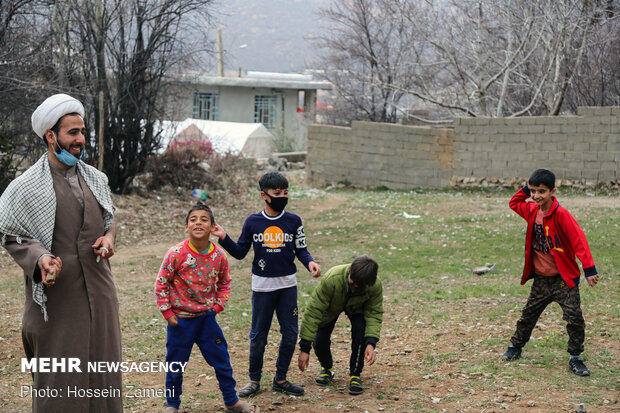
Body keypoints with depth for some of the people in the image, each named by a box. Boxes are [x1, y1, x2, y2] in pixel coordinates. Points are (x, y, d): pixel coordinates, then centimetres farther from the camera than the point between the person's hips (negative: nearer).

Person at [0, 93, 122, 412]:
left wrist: (108, 237, -2)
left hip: (97, 289, 5)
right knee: (59, 377, 0)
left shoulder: (95, 179, 8)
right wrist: (39, 257, -21)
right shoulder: (27, 186, -7)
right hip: (56, 293, -5)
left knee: (101, 363, 9)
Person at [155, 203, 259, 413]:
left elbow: (224, 282, 12)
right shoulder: (176, 254, -16)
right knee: (175, 365, 7)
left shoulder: (219, 256, -6)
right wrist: (167, 313, -8)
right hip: (180, 319, -3)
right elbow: (161, 284, -8)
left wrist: (219, 305, 1)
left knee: (222, 361, 10)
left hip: (206, 317, 3)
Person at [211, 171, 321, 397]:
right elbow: (240, 252, 3)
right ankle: (254, 380, 19)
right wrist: (224, 238, -12)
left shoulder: (293, 221, -1)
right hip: (262, 286, -1)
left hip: (287, 285, 1)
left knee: (290, 333, 4)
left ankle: (280, 379, 19)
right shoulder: (252, 222, -2)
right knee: (258, 335, 4)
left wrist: (310, 262, -16)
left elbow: (301, 250, 4)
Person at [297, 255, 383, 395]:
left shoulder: (376, 286, -35)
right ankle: (327, 368, 20)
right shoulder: (332, 280, -43)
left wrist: (371, 343, -42)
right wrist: (304, 348, -39)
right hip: (332, 306, -1)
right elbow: (313, 311, -38)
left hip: (356, 308, 1)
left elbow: (374, 315, -25)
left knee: (360, 329, -29)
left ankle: (355, 375, -10)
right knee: (320, 342, -16)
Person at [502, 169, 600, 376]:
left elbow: (579, 240, -24)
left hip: (563, 279, -6)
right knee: (528, 314, 16)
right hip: (541, 279, 6)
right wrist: (526, 189, 3)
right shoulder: (532, 211, 2)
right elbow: (514, 204, 22)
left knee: (574, 318, -7)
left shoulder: (561, 214, -19)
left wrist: (589, 268, -31)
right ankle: (515, 347, 33)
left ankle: (575, 358, 5)